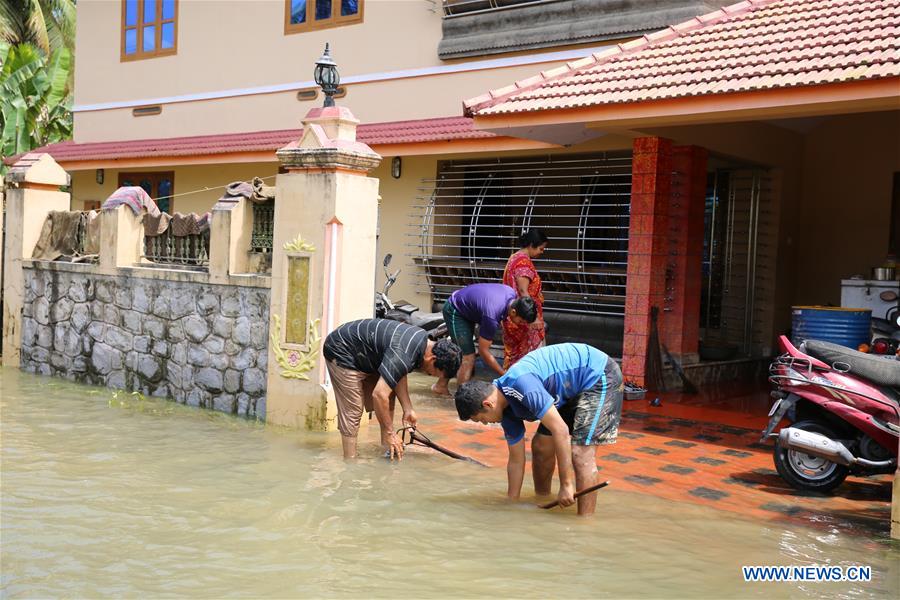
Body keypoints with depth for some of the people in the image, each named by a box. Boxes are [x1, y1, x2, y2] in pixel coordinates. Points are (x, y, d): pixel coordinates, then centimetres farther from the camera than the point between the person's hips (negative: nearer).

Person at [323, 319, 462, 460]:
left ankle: (389, 449, 14)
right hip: (341, 352, -10)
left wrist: (408, 409, -2)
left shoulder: (423, 339, -5)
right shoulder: (403, 356, -34)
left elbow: (398, 376, 5)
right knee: (352, 411, -12)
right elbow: (379, 395, -36)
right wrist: (389, 433, -25)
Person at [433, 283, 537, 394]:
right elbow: (483, 351, -26)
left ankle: (441, 385, 34)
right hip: (454, 311, -9)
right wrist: (505, 374, -22)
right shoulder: (492, 317, -38)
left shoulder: (512, 293, -17)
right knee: (468, 358, -14)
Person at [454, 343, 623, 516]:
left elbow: (560, 430, -33)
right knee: (541, 446, 12)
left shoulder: (521, 385, -31)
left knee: (580, 453, -19)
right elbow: (516, 460, 8)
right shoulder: (507, 411, -1)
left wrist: (566, 485, -29)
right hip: (573, 391, 9)